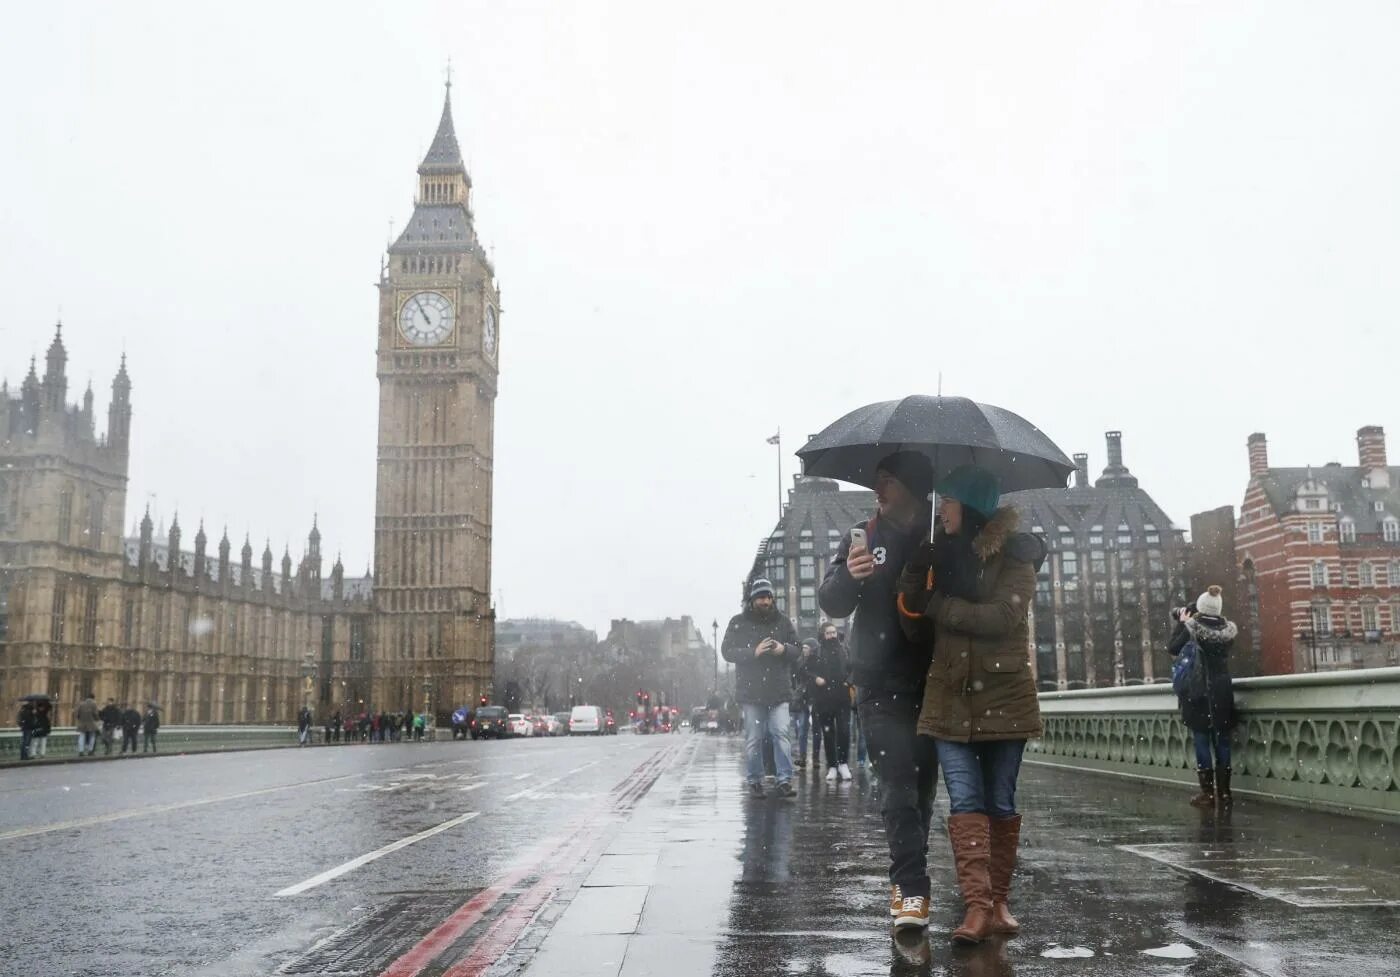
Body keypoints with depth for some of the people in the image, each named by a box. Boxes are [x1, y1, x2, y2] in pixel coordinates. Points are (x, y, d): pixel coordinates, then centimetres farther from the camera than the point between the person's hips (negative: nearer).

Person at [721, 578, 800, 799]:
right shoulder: (739, 623, 2)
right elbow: (727, 651, -3)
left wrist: (784, 649, -11)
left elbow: (798, 650, 13)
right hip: (751, 691, -1)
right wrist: (753, 652, -17)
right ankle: (754, 781, 14)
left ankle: (784, 780, -3)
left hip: (779, 691, 1)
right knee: (753, 738, 3)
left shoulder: (783, 621, 9)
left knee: (782, 734, -7)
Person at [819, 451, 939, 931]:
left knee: (922, 786, 7)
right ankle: (913, 890, -9)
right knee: (898, 786, -10)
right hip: (882, 686, -1)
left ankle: (905, 882, 22)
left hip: (932, 684, 1)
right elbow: (832, 605, -2)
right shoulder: (864, 536, 5)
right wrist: (847, 576, -24)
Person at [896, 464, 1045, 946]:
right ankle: (977, 905, -10)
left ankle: (997, 902, 17)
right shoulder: (941, 554, 9)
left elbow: (1002, 616, -19)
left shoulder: (1014, 553, -4)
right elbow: (918, 629, 8)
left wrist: (937, 603, -12)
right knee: (965, 800, -6)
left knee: (1001, 802, 7)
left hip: (1004, 695, -3)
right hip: (951, 695, 3)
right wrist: (911, 585, -11)